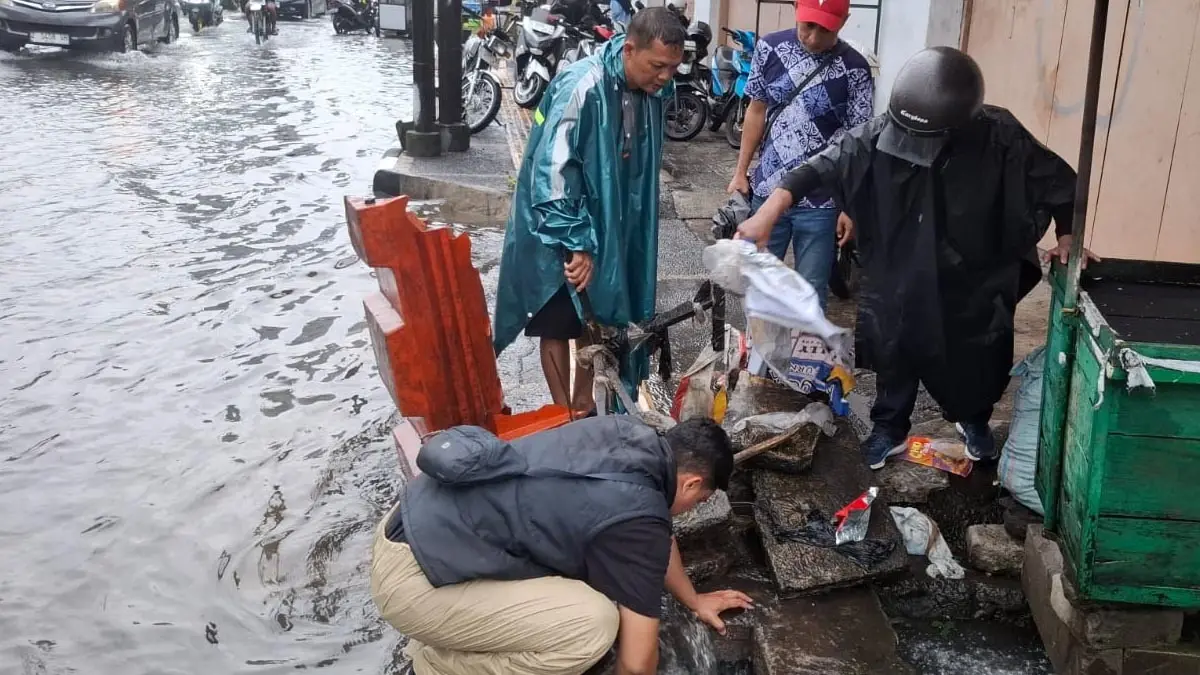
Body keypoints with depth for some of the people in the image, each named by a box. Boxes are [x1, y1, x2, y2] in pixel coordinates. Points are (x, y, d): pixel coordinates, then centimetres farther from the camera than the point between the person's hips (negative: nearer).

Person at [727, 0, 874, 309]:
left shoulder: (854, 70, -10)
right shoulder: (770, 48, -2)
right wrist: (741, 172, 9)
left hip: (821, 203, -3)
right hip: (767, 192, 3)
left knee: (810, 293, 5)